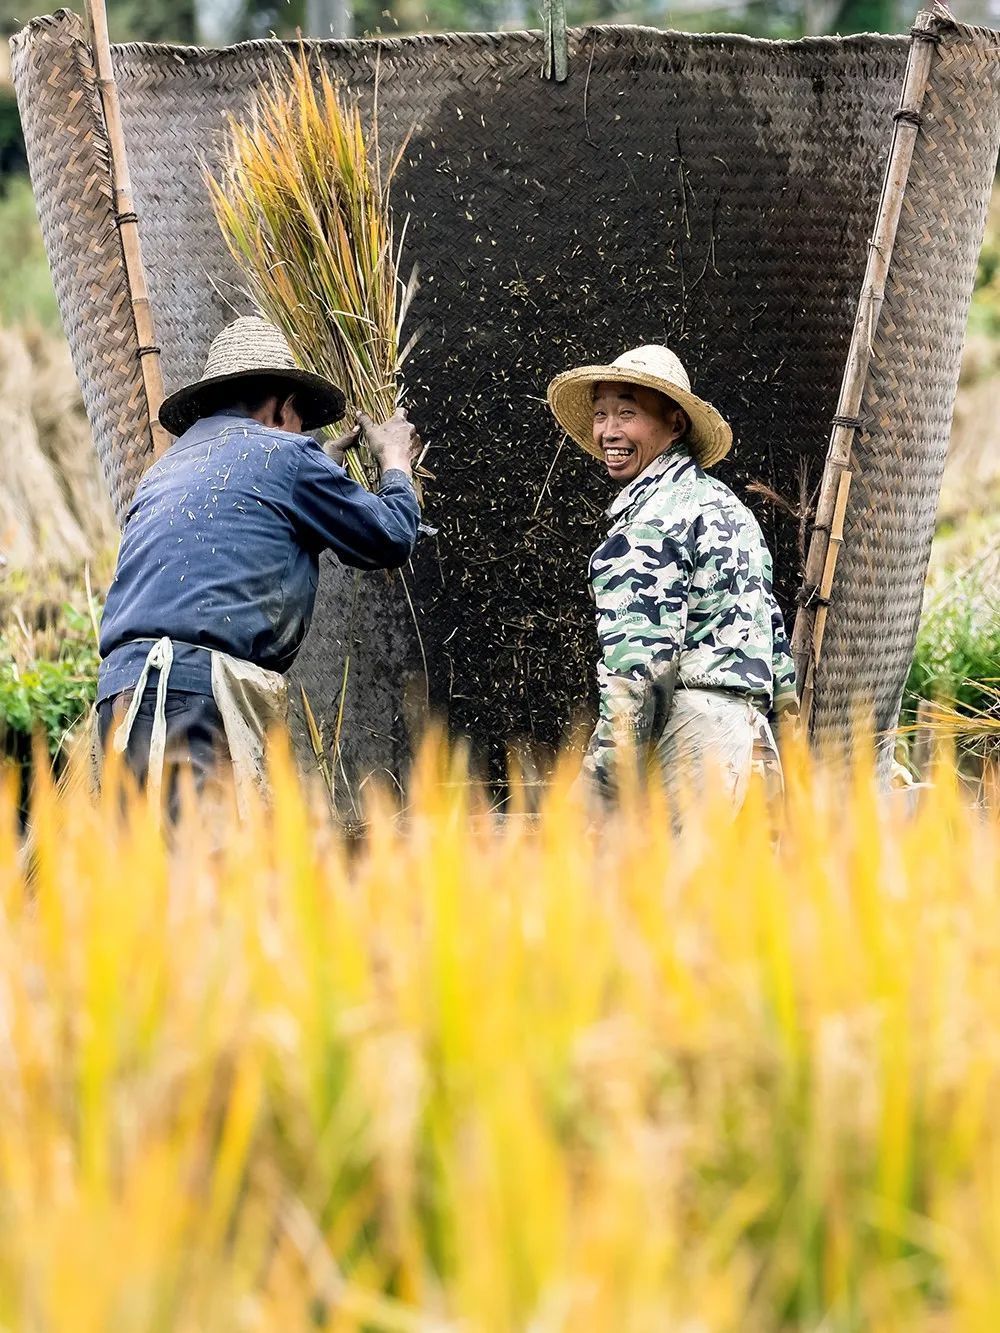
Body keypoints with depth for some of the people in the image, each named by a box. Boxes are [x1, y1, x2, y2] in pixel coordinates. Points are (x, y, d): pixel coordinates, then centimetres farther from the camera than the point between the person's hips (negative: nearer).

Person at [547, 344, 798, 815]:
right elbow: (775, 637, 24)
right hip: (752, 729, 10)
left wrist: (603, 787, -14)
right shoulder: (726, 503, 23)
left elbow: (643, 670, -15)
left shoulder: (648, 523, -7)